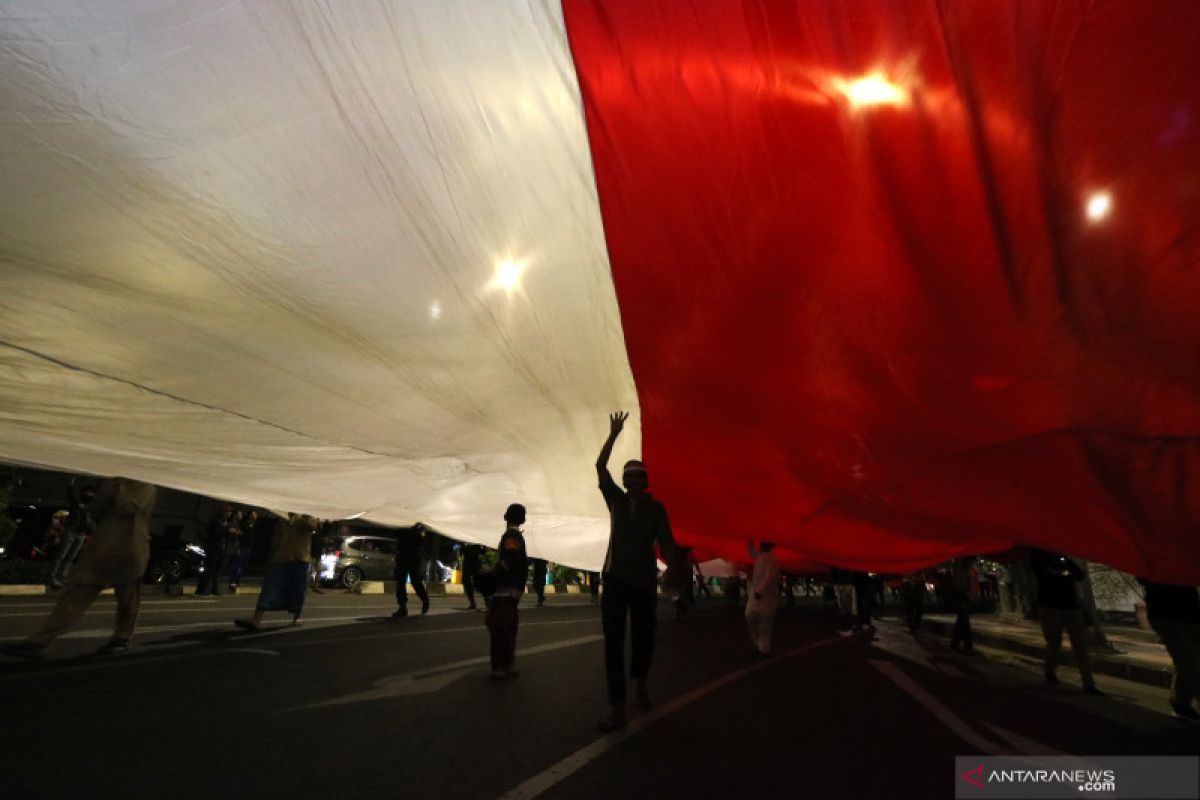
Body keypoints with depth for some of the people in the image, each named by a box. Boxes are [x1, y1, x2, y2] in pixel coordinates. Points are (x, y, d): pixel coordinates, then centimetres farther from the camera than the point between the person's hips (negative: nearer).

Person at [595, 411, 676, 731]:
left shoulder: (655, 507, 1)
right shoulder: (616, 500, 5)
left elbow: (666, 542, -6)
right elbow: (600, 466, -4)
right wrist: (613, 434, -11)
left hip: (644, 581, -1)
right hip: (615, 579, 1)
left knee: (642, 637, 11)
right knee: (613, 642, -5)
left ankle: (641, 686, 37)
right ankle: (617, 708, -2)